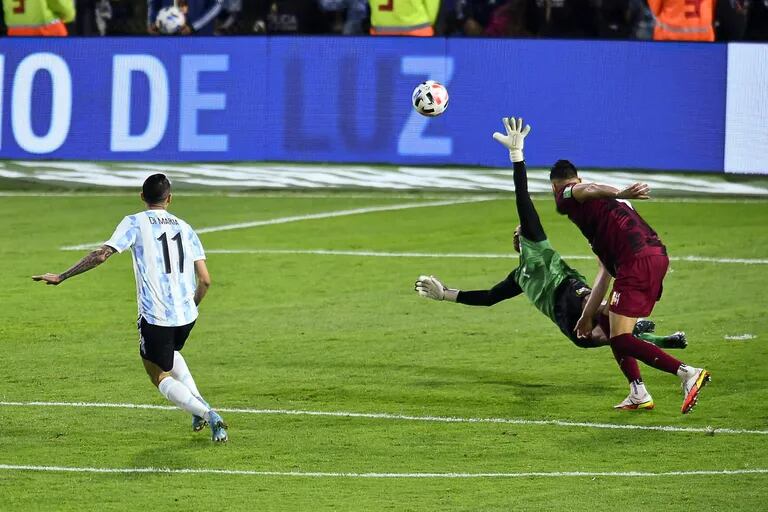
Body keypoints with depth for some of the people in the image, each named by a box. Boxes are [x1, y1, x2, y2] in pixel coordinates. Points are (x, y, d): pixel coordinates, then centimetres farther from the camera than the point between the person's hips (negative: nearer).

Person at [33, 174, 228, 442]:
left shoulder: (135, 223, -3)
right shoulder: (185, 228, 10)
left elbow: (101, 254, -13)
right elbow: (205, 279, 5)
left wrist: (62, 277, -7)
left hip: (155, 316, -5)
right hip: (186, 314, 5)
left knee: (161, 377, 9)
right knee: (170, 353, 35)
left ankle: (208, 414, -12)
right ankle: (198, 402, 17)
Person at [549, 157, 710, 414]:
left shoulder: (566, 197, 10)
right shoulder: (599, 207, 35)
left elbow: (589, 190, -17)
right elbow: (606, 271, 36)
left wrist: (620, 194, -38)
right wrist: (587, 315, 41)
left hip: (637, 260, -9)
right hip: (657, 254, 9)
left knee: (621, 339, -9)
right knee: (612, 325, 24)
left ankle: (688, 373, -22)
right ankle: (638, 394, 17)